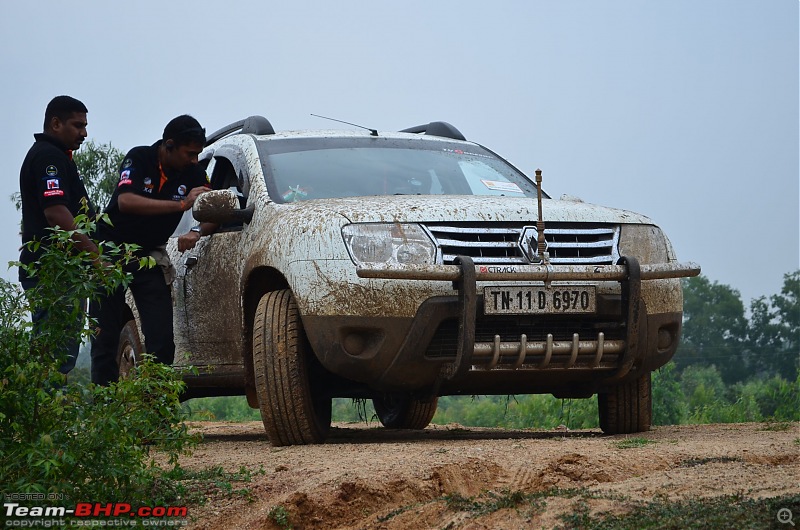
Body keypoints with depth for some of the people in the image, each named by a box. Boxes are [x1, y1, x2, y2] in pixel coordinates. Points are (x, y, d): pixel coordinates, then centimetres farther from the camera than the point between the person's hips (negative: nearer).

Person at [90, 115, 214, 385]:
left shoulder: (193, 172, -4)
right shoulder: (139, 158, -16)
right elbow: (126, 201, -31)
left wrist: (197, 232, -27)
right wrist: (180, 204, -36)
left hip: (149, 256, 3)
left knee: (162, 338, -9)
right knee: (105, 337, -3)